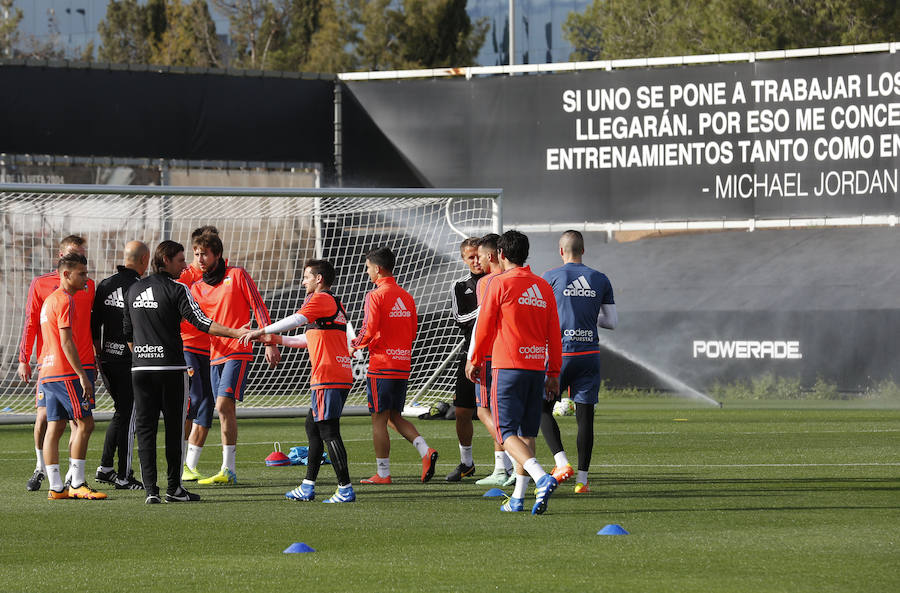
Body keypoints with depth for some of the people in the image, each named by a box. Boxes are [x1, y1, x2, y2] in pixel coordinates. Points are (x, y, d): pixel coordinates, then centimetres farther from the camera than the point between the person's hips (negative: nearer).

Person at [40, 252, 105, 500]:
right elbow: (67, 343, -18)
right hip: (67, 372, -10)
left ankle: (56, 487, 4)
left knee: (54, 428, 5)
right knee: (84, 423, -7)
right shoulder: (65, 301, -11)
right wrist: (83, 375, -19)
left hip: (49, 373, 10)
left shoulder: (50, 300, 19)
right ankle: (77, 484, -9)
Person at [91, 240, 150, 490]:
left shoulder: (105, 285, 7)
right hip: (129, 360, -7)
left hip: (107, 358, 7)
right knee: (128, 416, 0)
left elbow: (95, 325, 9)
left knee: (121, 411, 20)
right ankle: (124, 476, 2)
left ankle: (105, 468, 20)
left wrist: (98, 354, 17)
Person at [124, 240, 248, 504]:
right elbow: (200, 321, -14)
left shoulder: (134, 290, 11)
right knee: (174, 428, 5)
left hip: (140, 368, 5)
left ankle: (150, 489, -3)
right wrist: (236, 332, -15)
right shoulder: (176, 289, -7)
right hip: (171, 368, -5)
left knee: (145, 429, 4)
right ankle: (173, 488, 8)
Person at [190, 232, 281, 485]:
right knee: (226, 410, 6)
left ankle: (227, 470, -19)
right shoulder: (197, 288, 12)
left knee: (224, 405, -17)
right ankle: (229, 471, 9)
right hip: (215, 354, 6)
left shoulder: (237, 275, -1)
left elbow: (259, 307, -2)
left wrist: (270, 343, -6)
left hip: (238, 352, -6)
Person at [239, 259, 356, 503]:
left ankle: (345, 489, -13)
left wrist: (261, 331, -17)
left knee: (328, 430, -10)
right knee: (312, 426, 16)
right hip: (342, 375, 10)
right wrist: (274, 339, 32)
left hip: (327, 377, -10)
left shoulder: (321, 300, -6)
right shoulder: (335, 304, 23)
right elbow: (309, 339, 31)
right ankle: (307, 488, 19)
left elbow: (295, 320, -21)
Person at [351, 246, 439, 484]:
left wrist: (355, 346, 1)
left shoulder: (376, 295, -11)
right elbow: (413, 333, 14)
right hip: (403, 366, 7)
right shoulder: (406, 297, 11)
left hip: (381, 366, -7)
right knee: (395, 417, 16)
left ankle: (383, 473, 2)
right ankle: (425, 451, -4)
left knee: (379, 420, 0)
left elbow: (369, 330, -18)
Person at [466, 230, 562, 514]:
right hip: (537, 367, 6)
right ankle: (518, 498, 12)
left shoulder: (500, 284, -5)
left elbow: (484, 327, -2)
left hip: (508, 366, -6)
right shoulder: (543, 287, 11)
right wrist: (554, 373, 17)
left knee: (507, 432, -6)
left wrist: (474, 361, 12)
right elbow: (554, 334, 12)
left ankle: (543, 478, -27)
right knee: (527, 434, 12)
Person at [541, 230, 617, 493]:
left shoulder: (551, 278, -3)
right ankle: (582, 479, 1)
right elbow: (612, 321, 9)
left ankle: (562, 462, -6)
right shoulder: (600, 280, 6)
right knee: (585, 415, 4)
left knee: (543, 408, 11)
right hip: (590, 353, 3)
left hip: (560, 353, -3)